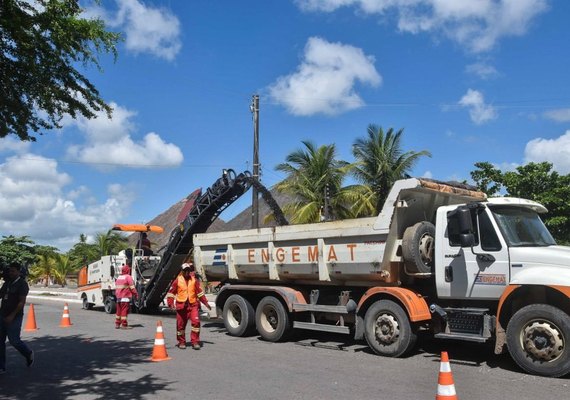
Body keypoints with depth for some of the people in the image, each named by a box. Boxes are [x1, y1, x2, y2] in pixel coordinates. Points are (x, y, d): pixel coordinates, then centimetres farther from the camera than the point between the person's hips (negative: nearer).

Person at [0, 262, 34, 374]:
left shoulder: (22, 284, -10)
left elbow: (22, 302, -14)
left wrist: (12, 316, -19)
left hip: (14, 317, -7)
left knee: (14, 340, -5)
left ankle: (29, 354, 23)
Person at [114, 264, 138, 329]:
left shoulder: (118, 277, 15)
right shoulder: (128, 277, -8)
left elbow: (116, 287, 20)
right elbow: (132, 287, -11)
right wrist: (136, 294, -4)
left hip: (118, 297, 8)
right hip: (125, 297, -8)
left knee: (119, 311, 14)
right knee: (124, 311, -5)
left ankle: (117, 324, 20)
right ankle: (124, 325, -4)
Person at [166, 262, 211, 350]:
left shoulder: (194, 280, 4)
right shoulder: (178, 280, -1)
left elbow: (200, 292, 10)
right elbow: (171, 292, 3)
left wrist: (205, 303, 9)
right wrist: (171, 303, -7)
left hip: (193, 305, 1)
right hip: (181, 305, -1)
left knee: (196, 322, -13)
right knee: (181, 325, 8)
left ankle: (195, 342, -4)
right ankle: (181, 342, 25)